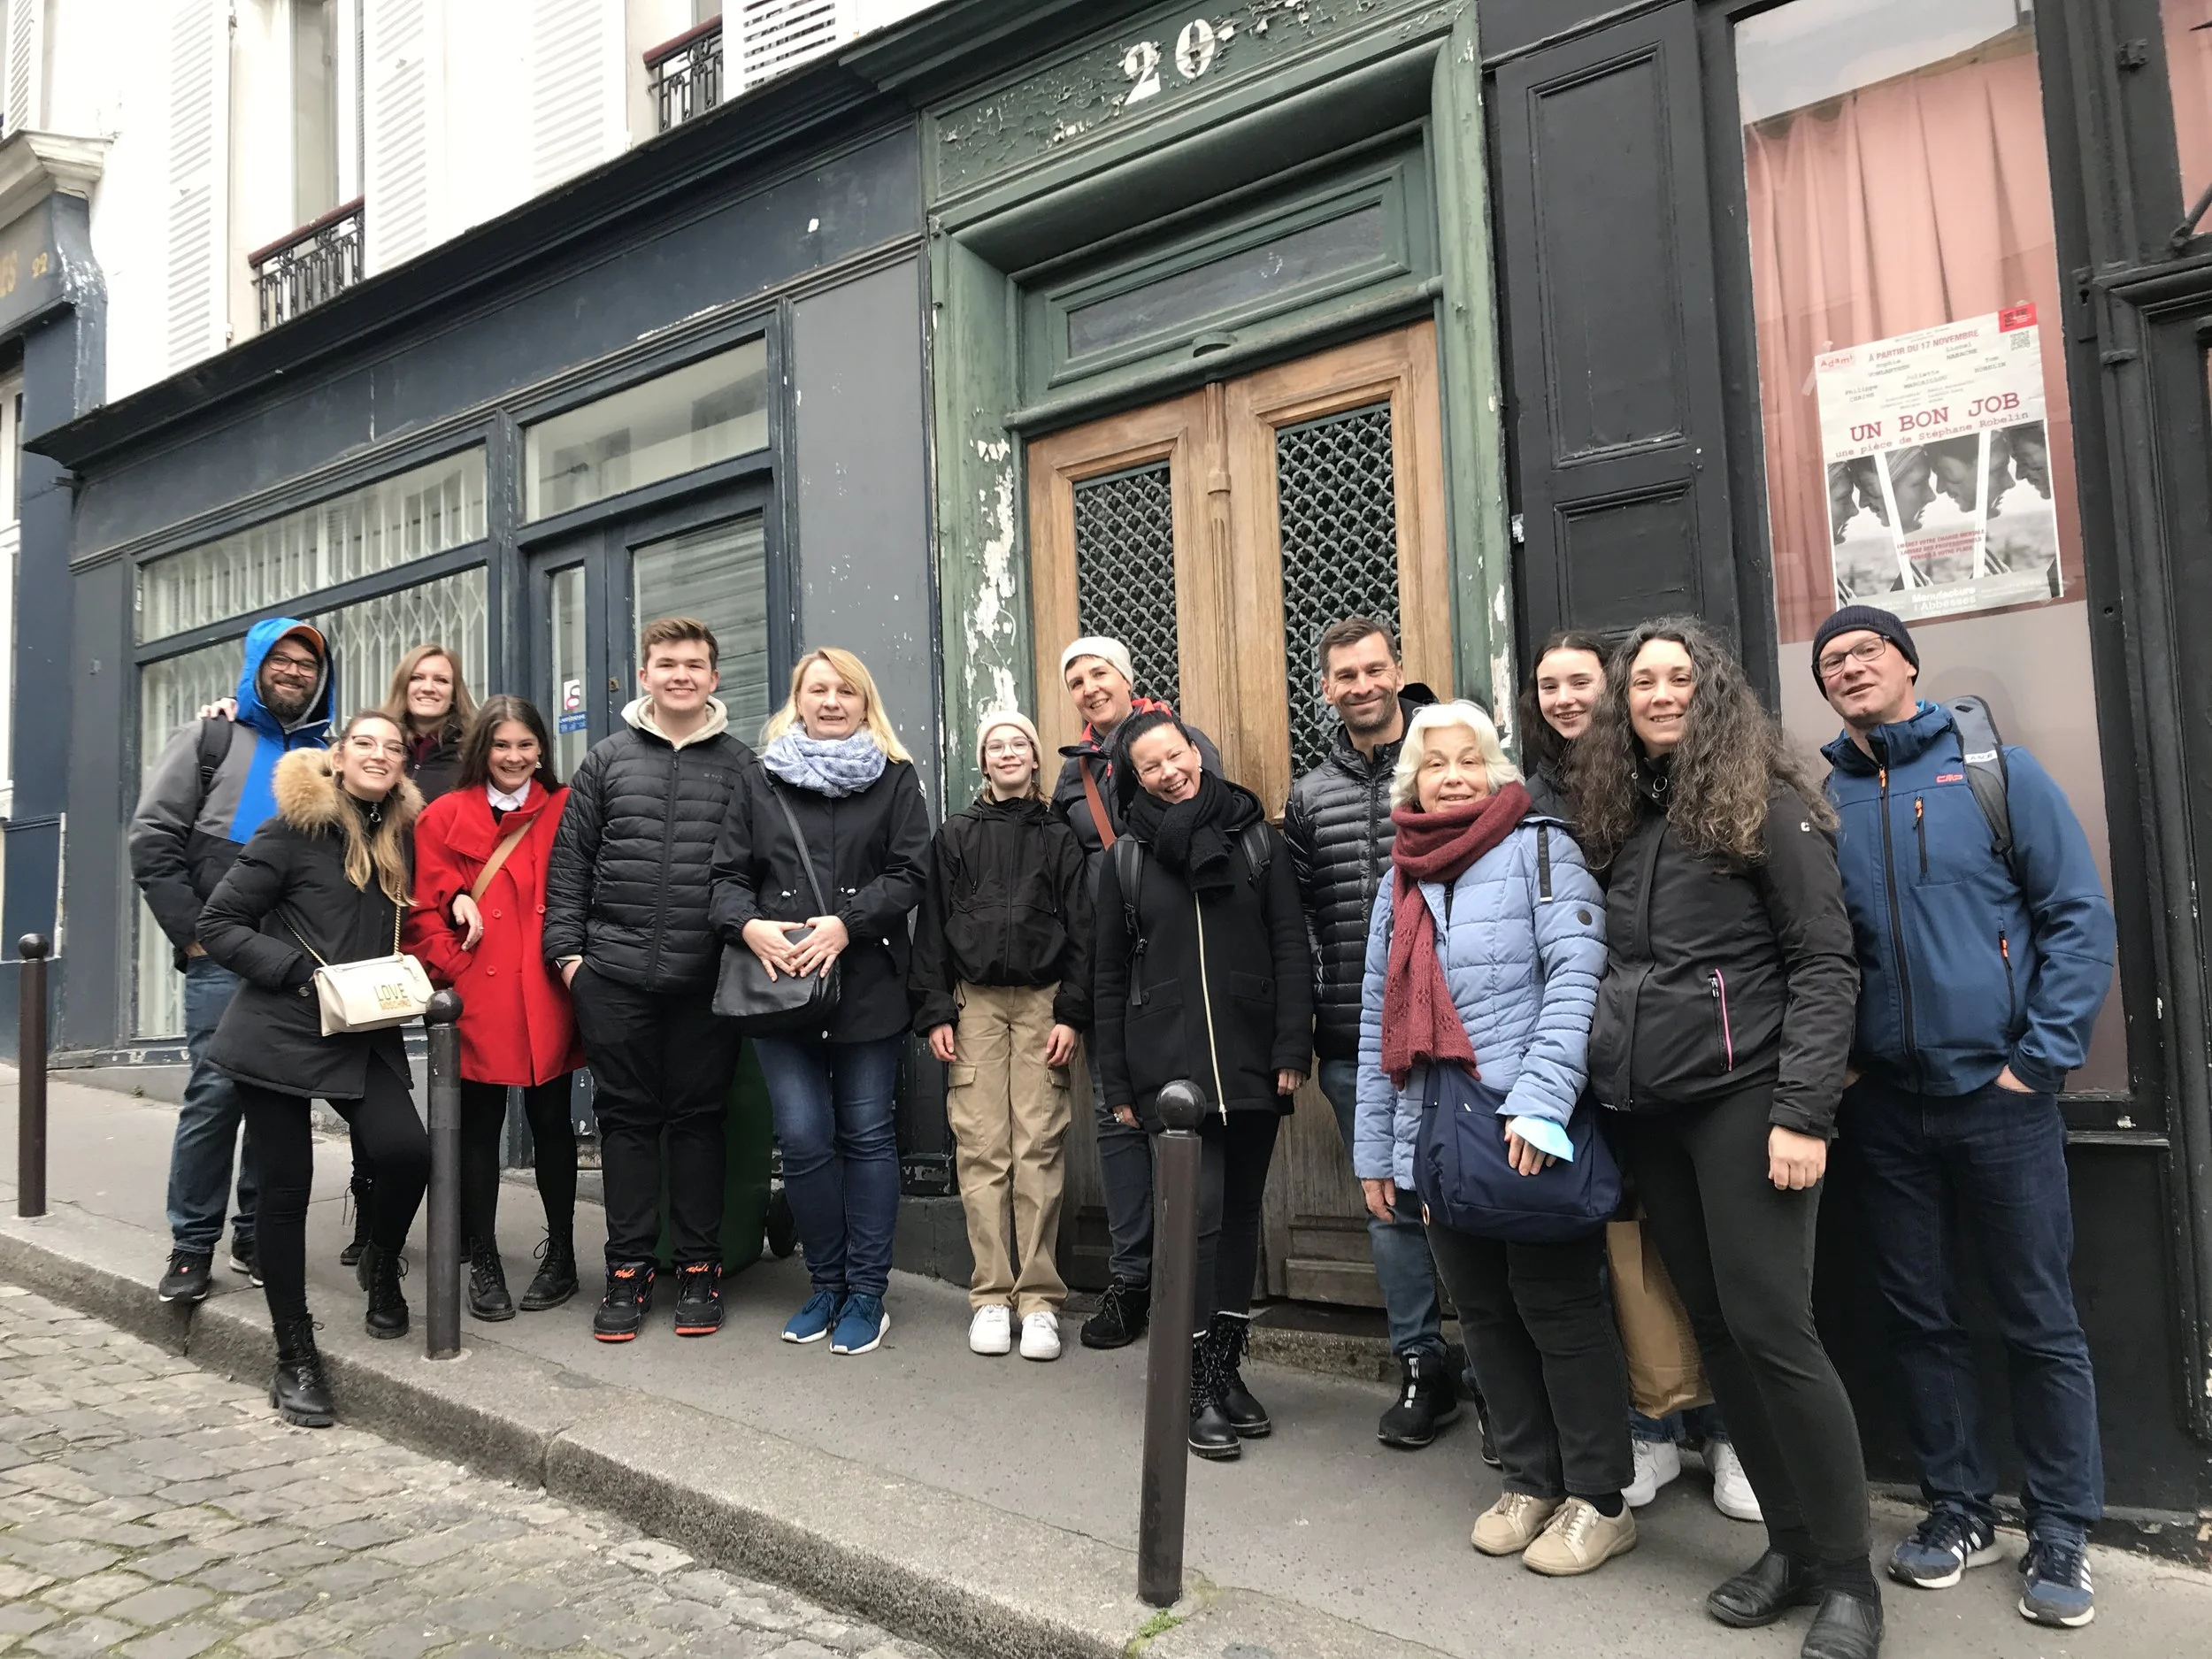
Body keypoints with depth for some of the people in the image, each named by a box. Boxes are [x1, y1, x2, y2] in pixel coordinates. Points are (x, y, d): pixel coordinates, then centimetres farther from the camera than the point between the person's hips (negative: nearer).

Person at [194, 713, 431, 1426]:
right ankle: (295, 1358, 14)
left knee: (407, 1151, -17)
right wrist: (303, 972, -16)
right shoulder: (296, 830, -6)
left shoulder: (399, 837, 8)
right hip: (280, 1033, -3)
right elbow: (218, 923, -7)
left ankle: (381, 1267, 15)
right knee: (285, 1187, 0)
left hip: (363, 1035, 4)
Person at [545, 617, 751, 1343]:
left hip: (707, 978, -1)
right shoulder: (606, 761, 9)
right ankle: (628, 1267, 18)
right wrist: (566, 948, 1)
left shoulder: (741, 766, 6)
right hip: (614, 975, 1)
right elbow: (569, 862, 8)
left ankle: (699, 1266, 17)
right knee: (627, 1116, 8)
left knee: (698, 1117, 6)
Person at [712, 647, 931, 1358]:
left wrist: (846, 923, -16)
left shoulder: (895, 779, 7)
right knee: (803, 1138, 0)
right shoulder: (758, 781, 12)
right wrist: (749, 925, -13)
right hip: (780, 982, 1)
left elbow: (909, 873, -3)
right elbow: (728, 875, 7)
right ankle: (825, 1285, 19)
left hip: (868, 986, -1)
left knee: (866, 1134, 4)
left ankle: (866, 1293, 15)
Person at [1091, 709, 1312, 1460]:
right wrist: (1118, 1082, 5)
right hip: (1169, 1067, -1)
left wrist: (1293, 1048, -6)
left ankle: (1228, 1368, 22)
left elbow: (1291, 949, 3)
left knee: (1241, 1212, 8)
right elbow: (1111, 978, 9)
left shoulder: (1257, 839, 6)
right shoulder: (1126, 858, 7)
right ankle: (1201, 1386, 1)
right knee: (1199, 1210, -9)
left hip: (1253, 1063, 2)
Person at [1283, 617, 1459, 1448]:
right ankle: (1423, 1369, 24)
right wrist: (1297, 1030, 4)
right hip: (1354, 1041, 4)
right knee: (1393, 1203, 11)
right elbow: (1296, 920, 11)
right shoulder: (1308, 797, 10)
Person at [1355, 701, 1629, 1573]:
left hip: (1532, 1136, -6)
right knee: (1485, 1314, 14)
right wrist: (1373, 1147, 15)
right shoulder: (1400, 881, 15)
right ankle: (1531, 1480, 30)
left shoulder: (1539, 847, -3)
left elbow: (1577, 976, -14)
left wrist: (1540, 1103, -23)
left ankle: (1600, 1499, 19)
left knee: (1557, 1309, 3)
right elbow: (1377, 1020, 17)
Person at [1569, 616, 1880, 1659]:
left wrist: (1803, 1112, -16)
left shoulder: (1766, 805, -4)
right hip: (1644, 1108, 6)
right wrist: (1598, 1080, 8)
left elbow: (1825, 965, -9)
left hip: (1741, 1095, -6)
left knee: (1770, 1326, -6)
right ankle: (1791, 1543, 24)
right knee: (1713, 1327, 10)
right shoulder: (1615, 814, 13)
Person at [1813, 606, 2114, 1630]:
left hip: (1998, 1095, -3)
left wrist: (2041, 1056, -9)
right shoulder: (1820, 802, 5)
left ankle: (2060, 1533, 22)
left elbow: (2080, 916, -4)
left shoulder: (1996, 773, -2)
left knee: (2039, 1322, 6)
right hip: (1883, 1105, 3)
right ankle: (1958, 1507, 28)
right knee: (1919, 1316, 12)